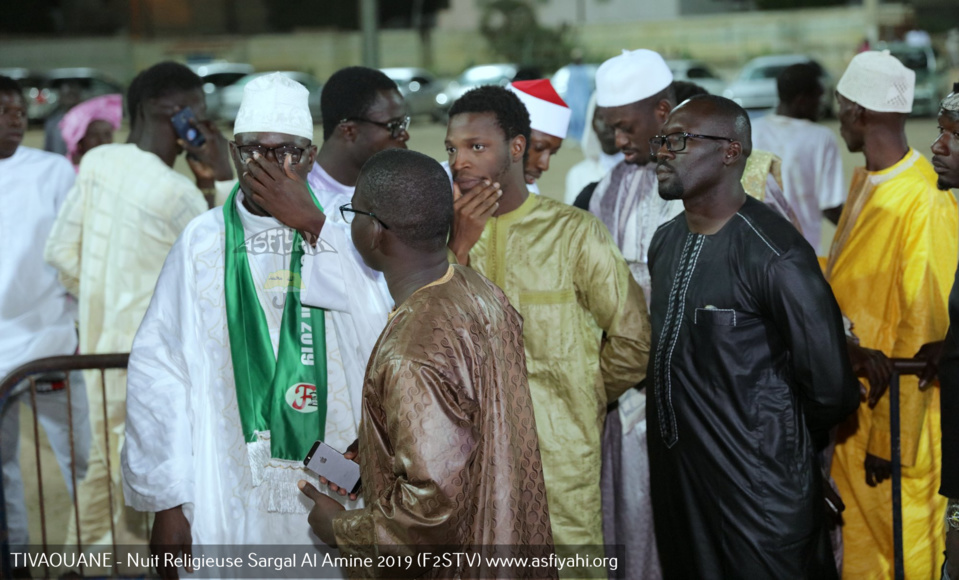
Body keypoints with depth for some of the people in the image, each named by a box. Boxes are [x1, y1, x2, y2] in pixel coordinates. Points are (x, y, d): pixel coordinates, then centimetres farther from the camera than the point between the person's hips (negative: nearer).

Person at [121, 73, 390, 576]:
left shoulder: (340, 238, 1)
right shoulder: (203, 241, 0)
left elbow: (377, 333, -18)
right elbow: (158, 370, -1)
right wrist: (168, 501, -3)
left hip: (329, 494, 1)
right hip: (227, 499, 0)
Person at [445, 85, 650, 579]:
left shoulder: (573, 232, -2)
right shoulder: (450, 233, 8)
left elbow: (632, 341, 2)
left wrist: (579, 403, 10)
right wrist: (460, 245, -11)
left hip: (560, 462, -3)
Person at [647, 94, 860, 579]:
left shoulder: (775, 256, -20)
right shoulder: (665, 241, 8)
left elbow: (829, 388, -17)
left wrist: (782, 443, 0)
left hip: (759, 497, -8)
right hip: (675, 483, 8)